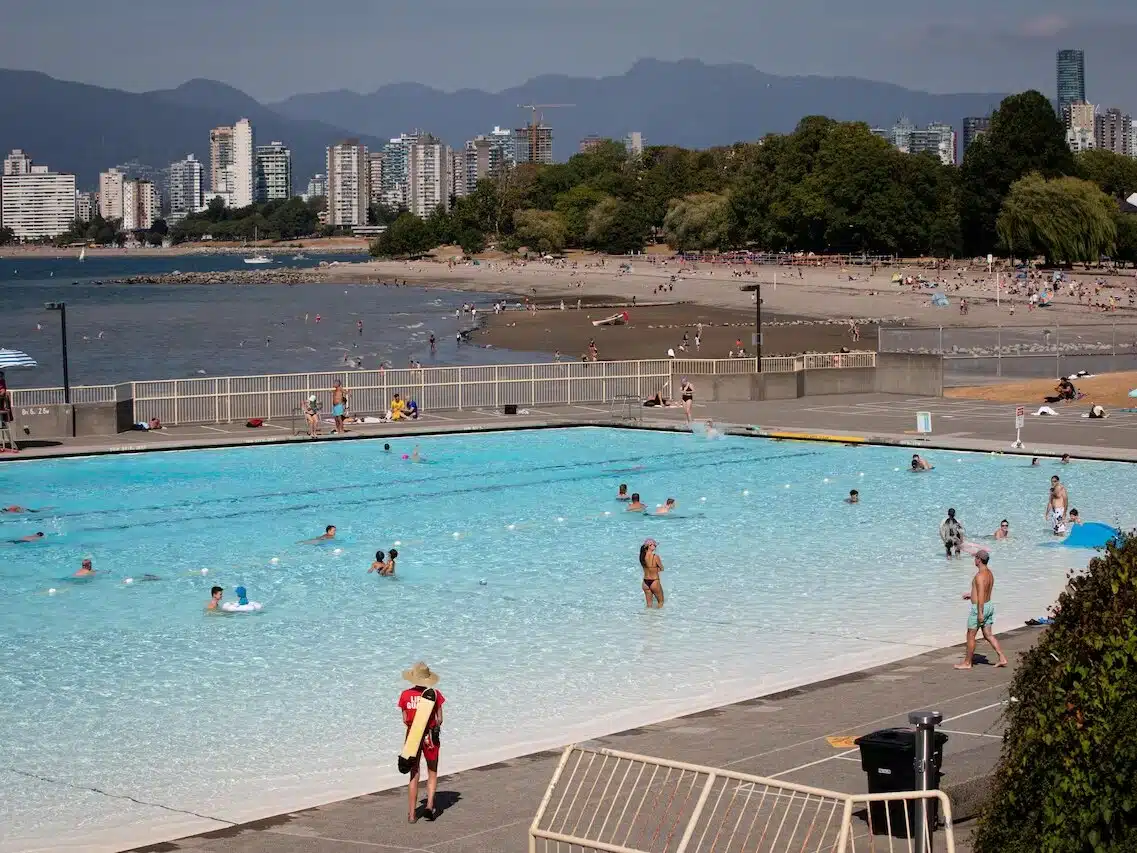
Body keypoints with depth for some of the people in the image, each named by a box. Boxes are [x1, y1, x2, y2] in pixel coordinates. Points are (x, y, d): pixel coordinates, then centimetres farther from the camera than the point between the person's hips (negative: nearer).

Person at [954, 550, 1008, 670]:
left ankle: (967, 663, 12)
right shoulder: (990, 573, 9)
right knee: (988, 635, 12)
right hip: (989, 605, 9)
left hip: (979, 608, -9)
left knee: (970, 636, 3)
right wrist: (971, 595, 28)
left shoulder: (980, 576, -22)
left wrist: (980, 613, -26)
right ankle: (1002, 658, 5)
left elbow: (981, 596, -26)